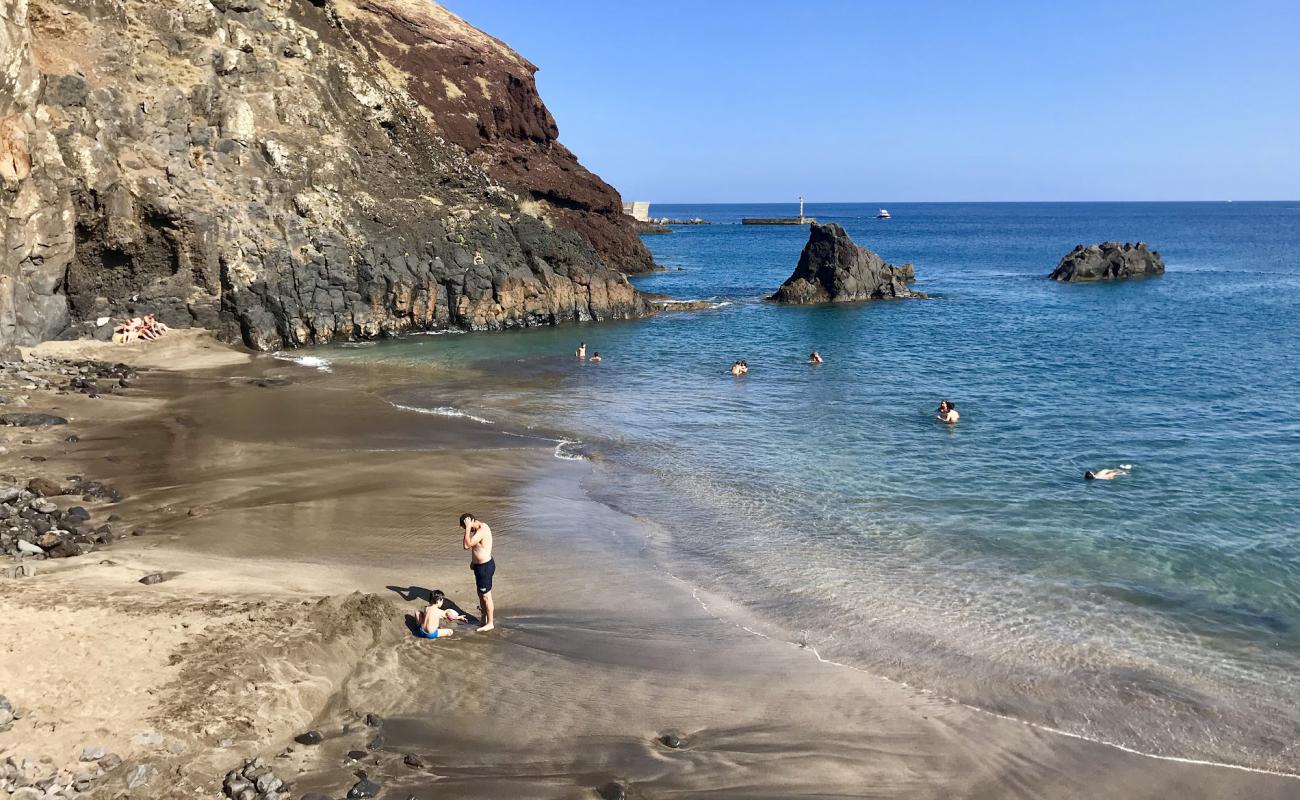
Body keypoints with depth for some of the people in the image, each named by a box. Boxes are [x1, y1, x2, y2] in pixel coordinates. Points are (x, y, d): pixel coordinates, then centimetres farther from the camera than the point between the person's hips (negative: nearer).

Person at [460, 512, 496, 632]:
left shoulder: (482, 530, -27)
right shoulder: (481, 526, 4)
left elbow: (466, 545, -32)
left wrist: (468, 528, -30)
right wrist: (474, 560, 20)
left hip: (485, 567, -10)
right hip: (480, 565, 10)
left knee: (486, 596, 4)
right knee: (480, 594, 22)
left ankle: (490, 623, 17)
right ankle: (484, 619, 36)